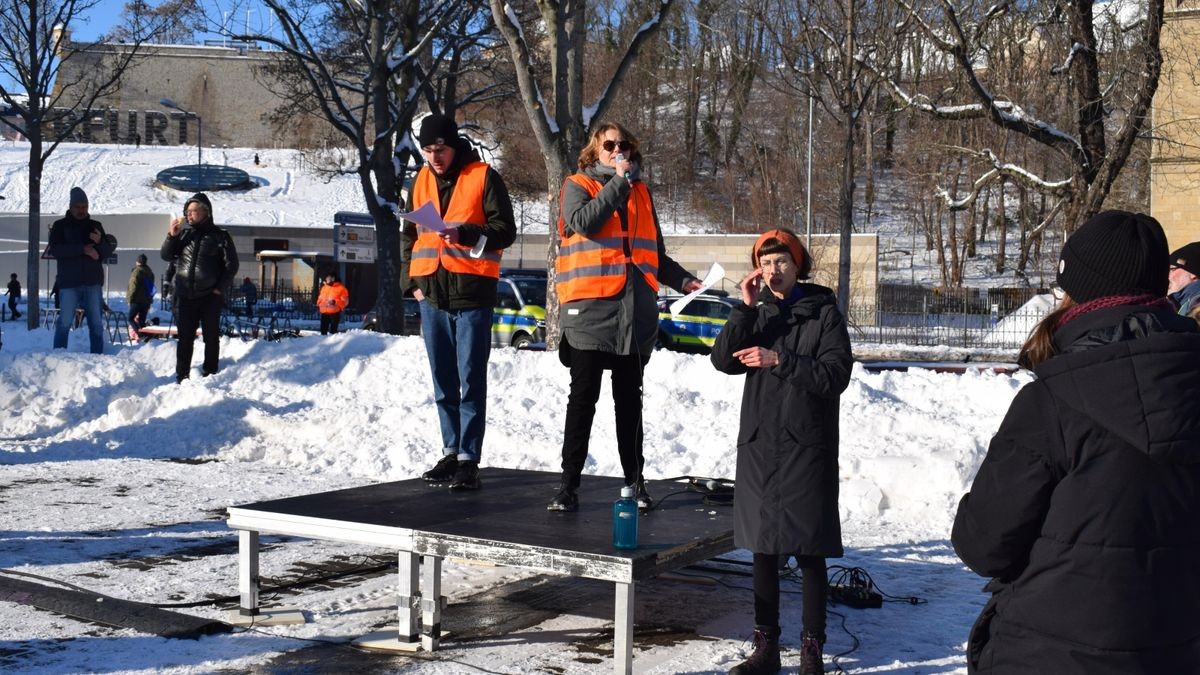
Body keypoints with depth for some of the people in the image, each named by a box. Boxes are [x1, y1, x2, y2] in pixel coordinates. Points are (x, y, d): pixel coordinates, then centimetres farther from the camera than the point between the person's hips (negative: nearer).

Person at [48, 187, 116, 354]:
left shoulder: (95, 226, 13)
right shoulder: (60, 226, 6)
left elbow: (108, 252, 9)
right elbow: (54, 250, -9)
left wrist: (100, 242, -14)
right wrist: (83, 249, -16)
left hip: (93, 282, 3)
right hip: (69, 283, -2)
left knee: (97, 323, 3)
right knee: (64, 323, -3)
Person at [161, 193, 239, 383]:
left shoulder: (220, 236, -1)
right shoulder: (184, 234, 11)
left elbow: (231, 265, -3)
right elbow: (166, 256, 10)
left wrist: (220, 288, -10)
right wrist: (172, 236, -5)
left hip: (210, 297, -3)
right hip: (185, 296, 4)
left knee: (211, 337, 3)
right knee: (185, 338, 6)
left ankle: (209, 375, 9)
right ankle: (182, 377, 11)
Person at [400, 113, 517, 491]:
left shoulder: (483, 177, -2)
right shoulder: (422, 182, 14)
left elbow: (505, 230, -5)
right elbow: (409, 234, 22)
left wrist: (465, 234, -20)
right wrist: (411, 279, 12)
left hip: (472, 291, -6)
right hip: (431, 291, 6)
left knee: (471, 380, -6)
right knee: (443, 380, 10)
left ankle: (469, 459, -4)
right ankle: (451, 452, 19)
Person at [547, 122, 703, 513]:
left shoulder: (640, 192, 18)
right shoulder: (578, 185, 5)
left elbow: (654, 252, 22)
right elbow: (582, 222, -17)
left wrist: (683, 280, 8)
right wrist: (618, 181, -13)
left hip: (636, 310, 4)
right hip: (590, 309, -4)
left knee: (629, 399, 10)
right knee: (583, 397, -2)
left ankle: (635, 480, 16)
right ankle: (568, 485, 1)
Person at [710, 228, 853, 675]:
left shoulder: (824, 313, 0)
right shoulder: (758, 315, 11)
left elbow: (836, 375, -10)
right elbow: (723, 360, -2)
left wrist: (779, 360, -18)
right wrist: (746, 308, -10)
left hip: (807, 447, -4)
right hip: (759, 445, 4)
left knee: (810, 552, -1)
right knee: (763, 550, 8)